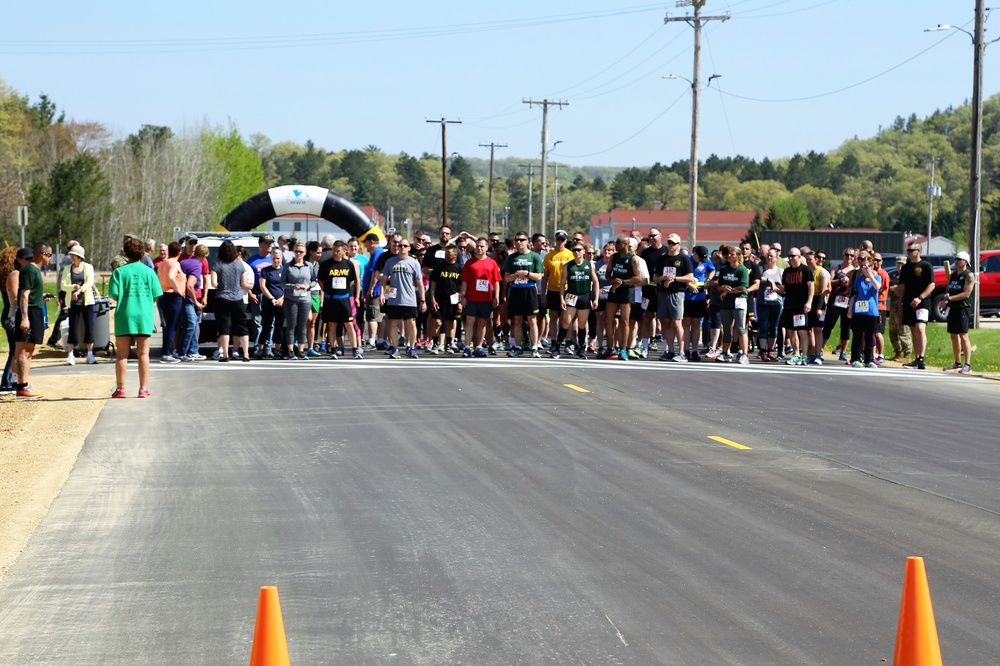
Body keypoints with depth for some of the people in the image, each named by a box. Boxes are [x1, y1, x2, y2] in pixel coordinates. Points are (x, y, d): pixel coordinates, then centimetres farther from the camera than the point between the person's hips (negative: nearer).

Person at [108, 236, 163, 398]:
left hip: (124, 314, -1)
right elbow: (155, 296, 1)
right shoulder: (149, 271, 1)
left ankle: (121, 389, 5)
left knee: (122, 354, 6)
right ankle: (144, 389, 5)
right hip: (144, 315, 1)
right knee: (143, 354, 6)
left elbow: (114, 295, -8)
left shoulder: (119, 272, -3)